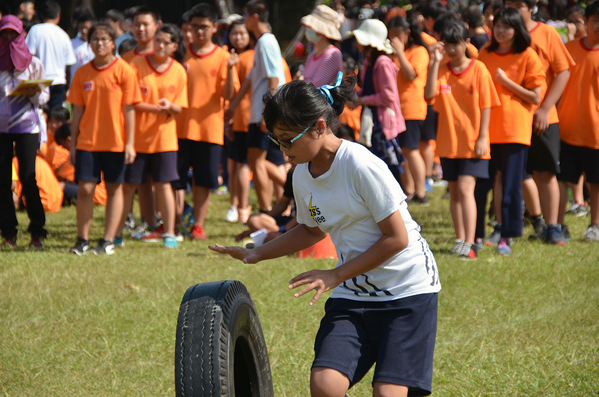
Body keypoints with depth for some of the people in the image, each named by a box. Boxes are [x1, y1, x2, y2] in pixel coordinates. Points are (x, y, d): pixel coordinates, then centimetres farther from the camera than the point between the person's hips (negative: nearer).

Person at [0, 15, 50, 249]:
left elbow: (45, 96, 6)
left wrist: (34, 94, -15)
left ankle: (37, 232, 1)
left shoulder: (33, 64, 4)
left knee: (28, 179, -6)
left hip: (26, 126, -1)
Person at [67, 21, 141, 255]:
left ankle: (108, 241, 9)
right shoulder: (82, 73, 5)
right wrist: (73, 143, 6)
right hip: (87, 141, 2)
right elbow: (78, 110, 9)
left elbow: (129, 108, -4)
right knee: (85, 189, -3)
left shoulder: (123, 71, -3)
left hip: (115, 142, -2)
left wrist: (130, 143, -8)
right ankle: (82, 240, 6)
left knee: (114, 189, 4)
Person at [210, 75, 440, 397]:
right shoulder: (302, 176, 3)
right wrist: (257, 254, 14)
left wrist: (335, 277, -15)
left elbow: (397, 238, -17)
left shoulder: (361, 166, -20)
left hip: (408, 290, -6)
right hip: (353, 295, 6)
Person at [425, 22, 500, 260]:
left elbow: (485, 106, -4)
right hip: (449, 142, 5)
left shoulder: (478, 69, -5)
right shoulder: (441, 70, 4)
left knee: (465, 189, -15)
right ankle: (460, 240, 23)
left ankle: (468, 244, -19)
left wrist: (482, 137, -11)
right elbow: (429, 94, -14)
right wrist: (435, 62, -18)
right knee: (454, 191, 12)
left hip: (473, 142, -4)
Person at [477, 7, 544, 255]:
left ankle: (506, 237, 6)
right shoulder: (486, 55, 10)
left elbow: (535, 97, -5)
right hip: (486, 129, 4)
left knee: (510, 186, -1)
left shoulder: (527, 56, -1)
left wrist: (505, 81, -12)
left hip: (515, 130, -4)